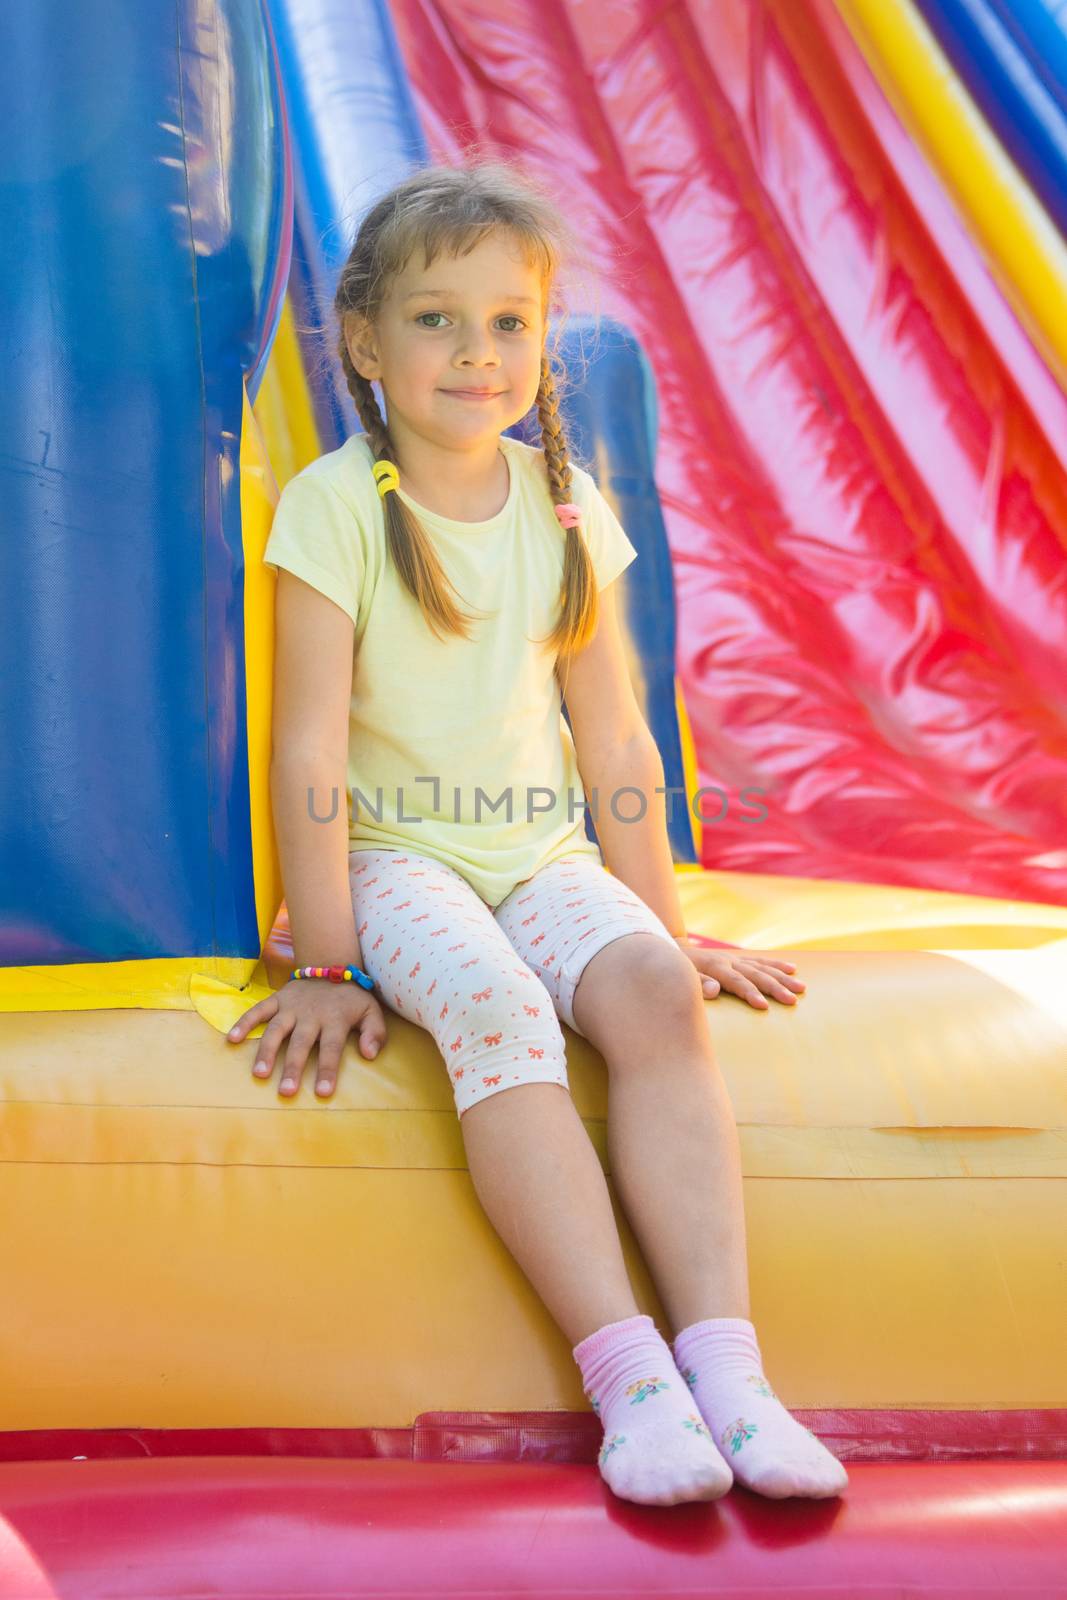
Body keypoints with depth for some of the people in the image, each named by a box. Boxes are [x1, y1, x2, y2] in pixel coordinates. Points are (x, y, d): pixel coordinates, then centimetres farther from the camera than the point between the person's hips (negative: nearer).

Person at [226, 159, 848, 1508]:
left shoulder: (567, 506, 6)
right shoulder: (336, 503, -7)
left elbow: (615, 741, 10)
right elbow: (312, 750, -10)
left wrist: (666, 931, 11)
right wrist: (327, 963, -12)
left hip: (545, 854, 4)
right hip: (395, 854, -3)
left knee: (656, 995, -27)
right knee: (498, 1012, -34)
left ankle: (724, 1357, -32)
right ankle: (626, 1372, -36)